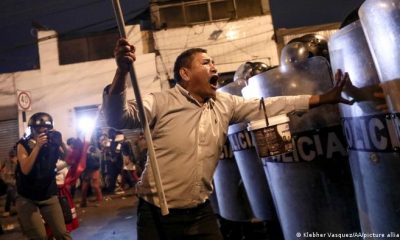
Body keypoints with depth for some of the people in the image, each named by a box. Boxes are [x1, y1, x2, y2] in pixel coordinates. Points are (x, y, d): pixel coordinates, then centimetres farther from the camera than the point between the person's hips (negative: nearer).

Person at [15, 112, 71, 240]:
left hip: (49, 196, 2)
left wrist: (61, 143, -19)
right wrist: (37, 146, -26)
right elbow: (25, 170, -21)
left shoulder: (52, 144, -2)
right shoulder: (23, 144, -7)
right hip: (27, 198, -2)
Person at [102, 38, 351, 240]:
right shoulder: (161, 102, -12)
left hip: (200, 213, 5)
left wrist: (323, 98, 1)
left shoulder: (225, 104, 3)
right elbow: (118, 118, -23)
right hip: (157, 214, -4)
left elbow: (268, 106, 4)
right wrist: (122, 71, -39)